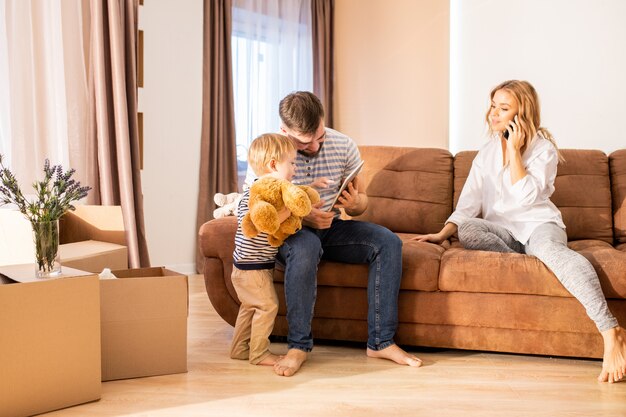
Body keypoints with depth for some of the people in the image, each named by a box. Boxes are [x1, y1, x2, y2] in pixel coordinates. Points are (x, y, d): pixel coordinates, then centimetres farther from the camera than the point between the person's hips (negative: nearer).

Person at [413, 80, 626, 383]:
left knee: (547, 247, -42)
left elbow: (525, 196, -13)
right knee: (466, 230, -30)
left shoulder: (543, 149, 0)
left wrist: (514, 150, -13)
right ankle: (539, 265, -26)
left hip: (539, 224, -4)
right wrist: (443, 233, -7)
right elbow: (470, 199, 7)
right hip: (502, 230, 4)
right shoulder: (487, 152, 14)